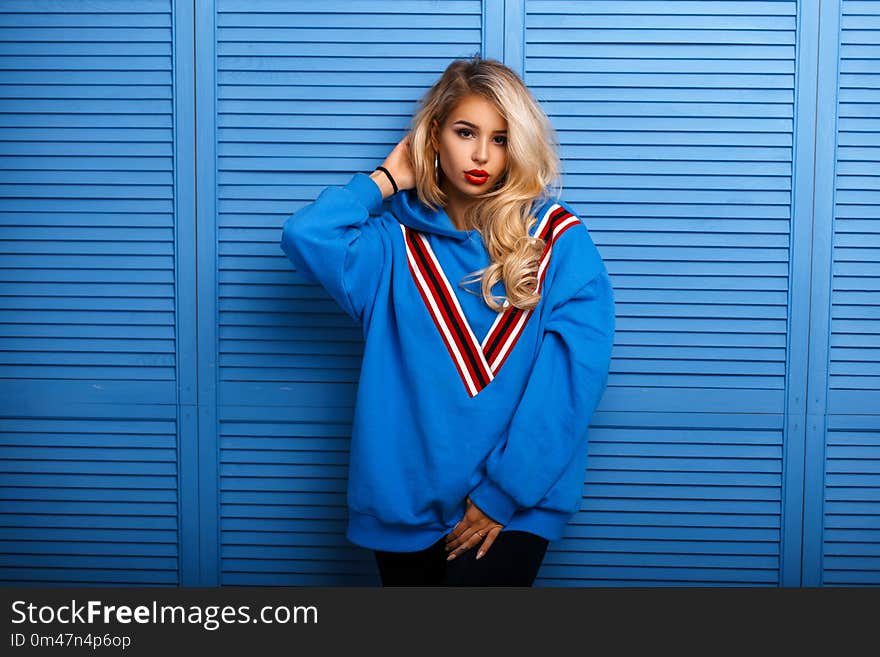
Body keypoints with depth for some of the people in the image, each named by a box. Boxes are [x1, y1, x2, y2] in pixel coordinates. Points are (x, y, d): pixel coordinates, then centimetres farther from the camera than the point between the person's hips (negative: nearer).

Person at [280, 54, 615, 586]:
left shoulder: (558, 239, -1)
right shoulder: (397, 243, 6)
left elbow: (574, 375, -8)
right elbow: (306, 236, -13)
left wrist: (503, 493, -11)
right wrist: (386, 180, 1)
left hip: (512, 506, -2)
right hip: (405, 499, 3)